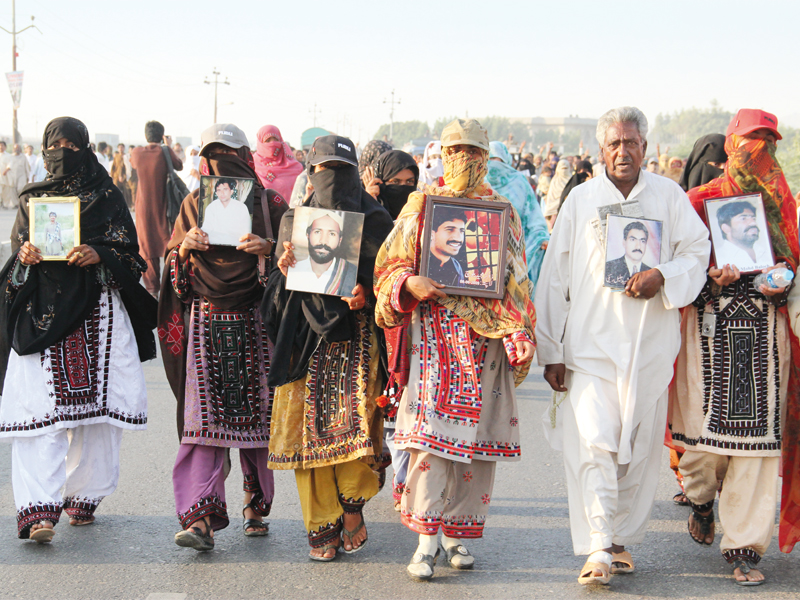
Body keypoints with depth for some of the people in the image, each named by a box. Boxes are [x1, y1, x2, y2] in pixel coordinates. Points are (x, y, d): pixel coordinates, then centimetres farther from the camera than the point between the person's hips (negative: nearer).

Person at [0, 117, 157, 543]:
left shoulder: (108, 197, 9)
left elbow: (128, 251, 3)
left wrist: (98, 254, -16)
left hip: (98, 313, 0)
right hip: (41, 313, 0)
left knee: (96, 406, 1)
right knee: (39, 410, -11)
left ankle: (83, 496, 17)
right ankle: (38, 508, -16)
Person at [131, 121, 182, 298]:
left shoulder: (136, 153, -4)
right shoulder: (165, 153, -12)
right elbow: (179, 166, 5)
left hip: (143, 208, 2)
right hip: (164, 208, -2)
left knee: (147, 247, 9)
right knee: (168, 245, 9)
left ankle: (152, 288, 11)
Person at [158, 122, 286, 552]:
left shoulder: (269, 203, 5)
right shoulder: (193, 204, 12)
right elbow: (173, 264, 14)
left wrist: (269, 248, -18)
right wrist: (185, 247, -8)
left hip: (256, 322, -1)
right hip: (205, 322, 1)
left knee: (256, 415, 3)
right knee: (203, 417, -8)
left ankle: (256, 507, 21)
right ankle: (200, 518, -14)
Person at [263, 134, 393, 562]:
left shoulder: (374, 220, 7)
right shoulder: (294, 220, 14)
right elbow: (278, 287, 15)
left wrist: (366, 291, -15)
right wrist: (284, 271, -7)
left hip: (354, 332, -2)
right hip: (305, 333, 2)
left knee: (354, 417, -16)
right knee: (309, 424, -3)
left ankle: (352, 509, 5)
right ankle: (321, 526, 7)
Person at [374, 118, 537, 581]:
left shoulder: (502, 211, 11)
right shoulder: (421, 205, 9)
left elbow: (516, 281, 11)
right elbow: (391, 266, 8)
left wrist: (519, 339, -1)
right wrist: (411, 284, -14)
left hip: (486, 335, 2)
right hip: (434, 333, -2)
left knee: (478, 434, 3)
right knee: (431, 430, -11)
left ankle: (458, 532, 15)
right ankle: (427, 538, -8)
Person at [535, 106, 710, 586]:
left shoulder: (669, 196, 5)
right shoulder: (581, 199, 4)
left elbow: (697, 253, 7)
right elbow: (555, 277, 5)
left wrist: (663, 277, -16)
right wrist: (552, 351, 2)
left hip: (649, 346, 1)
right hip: (591, 342, -1)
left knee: (641, 447, 7)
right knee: (593, 443, -12)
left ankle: (624, 538, 22)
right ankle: (598, 547, -11)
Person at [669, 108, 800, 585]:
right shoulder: (701, 200, 7)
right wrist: (712, 280, -16)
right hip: (710, 326, -2)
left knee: (758, 432, -5)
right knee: (706, 422, -3)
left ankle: (745, 546, 2)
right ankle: (702, 498, 32)